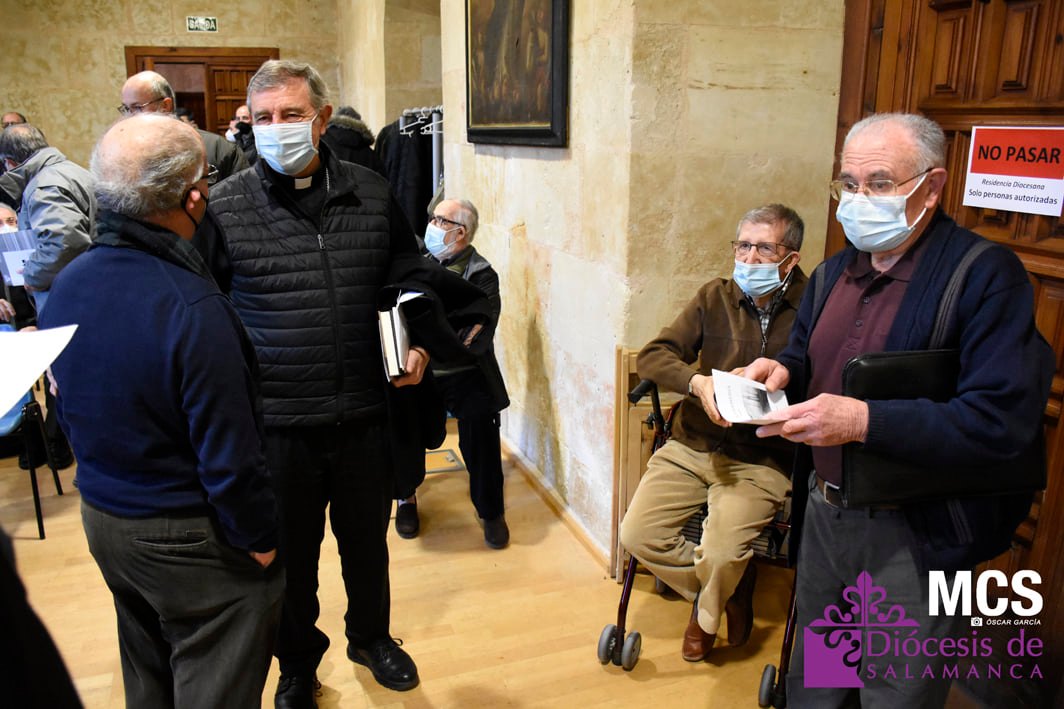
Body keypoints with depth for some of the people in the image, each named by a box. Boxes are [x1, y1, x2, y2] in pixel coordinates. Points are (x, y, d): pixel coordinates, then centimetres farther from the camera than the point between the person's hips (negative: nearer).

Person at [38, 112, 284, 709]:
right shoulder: (192, 308, -28)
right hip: (190, 539, -7)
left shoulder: (66, 285, -3)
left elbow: (67, 402, 10)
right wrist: (260, 541, -12)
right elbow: (230, 458, -25)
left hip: (102, 519, 8)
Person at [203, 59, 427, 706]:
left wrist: (418, 340, 4)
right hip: (275, 425, -2)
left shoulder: (372, 194, 1)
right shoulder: (224, 208, -7)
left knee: (368, 539, 22)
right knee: (290, 553, 17)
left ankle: (371, 636, 49)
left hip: (364, 415, 2)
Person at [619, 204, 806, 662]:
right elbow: (652, 356, -4)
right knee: (638, 534, -9)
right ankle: (730, 587, 20)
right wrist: (697, 380, -22)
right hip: (690, 446, 4)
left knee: (721, 553, -23)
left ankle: (707, 614, 17)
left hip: (761, 459, -3)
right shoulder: (715, 297, 4)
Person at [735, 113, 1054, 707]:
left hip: (913, 536, -6)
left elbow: (1004, 418, -25)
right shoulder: (835, 273, 7)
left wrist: (863, 420, -31)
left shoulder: (987, 275, -16)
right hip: (822, 514, 7)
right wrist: (782, 369, -5)